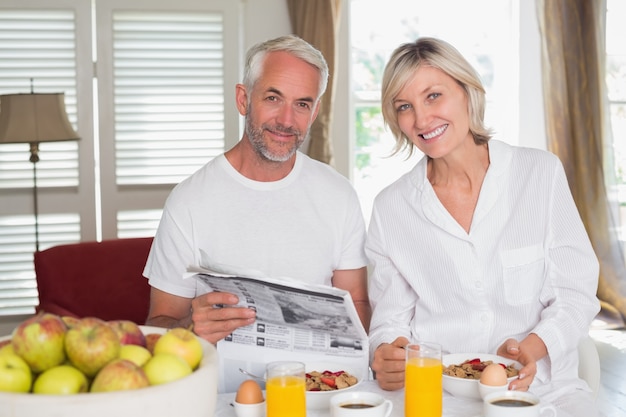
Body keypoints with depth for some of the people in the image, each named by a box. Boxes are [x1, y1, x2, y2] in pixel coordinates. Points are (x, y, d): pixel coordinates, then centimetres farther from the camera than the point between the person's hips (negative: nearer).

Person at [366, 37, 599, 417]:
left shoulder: (542, 173, 3)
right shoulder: (391, 208, 6)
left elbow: (576, 295, 3)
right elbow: (390, 319, 8)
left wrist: (533, 347, -15)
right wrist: (386, 357, -15)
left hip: (540, 385, 0)